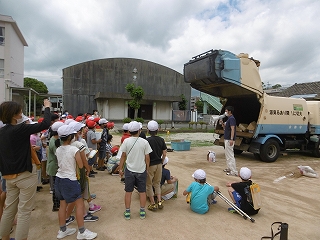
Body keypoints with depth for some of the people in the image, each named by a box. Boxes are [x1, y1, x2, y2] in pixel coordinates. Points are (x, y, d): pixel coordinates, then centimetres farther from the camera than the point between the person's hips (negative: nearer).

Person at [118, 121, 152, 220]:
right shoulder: (144, 142, -10)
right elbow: (147, 158, -6)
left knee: (128, 192, 13)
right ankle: (142, 212, 24)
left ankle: (127, 212, 22)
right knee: (142, 192, 14)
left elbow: (123, 156, -4)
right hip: (141, 170, 0)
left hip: (129, 170, 0)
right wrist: (147, 168, 9)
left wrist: (120, 168, 6)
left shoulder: (126, 141, -9)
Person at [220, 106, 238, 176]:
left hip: (229, 139, -11)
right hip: (226, 139, 11)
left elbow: (232, 129, -23)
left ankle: (234, 171, -6)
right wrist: (222, 124, 5)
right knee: (227, 154, 17)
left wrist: (231, 139, -28)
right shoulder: (229, 119, 16)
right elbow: (225, 128, 22)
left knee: (230, 155, -9)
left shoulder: (232, 119, -15)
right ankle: (229, 168, 27)